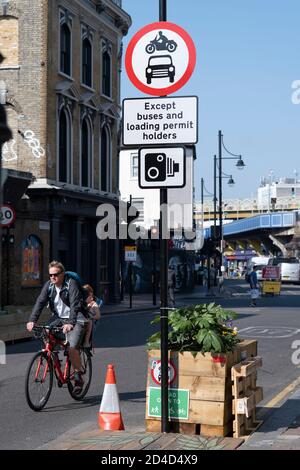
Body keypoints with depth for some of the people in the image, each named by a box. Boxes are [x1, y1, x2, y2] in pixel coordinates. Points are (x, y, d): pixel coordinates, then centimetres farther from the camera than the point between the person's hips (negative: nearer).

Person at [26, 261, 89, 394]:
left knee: (72, 347, -21)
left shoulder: (71, 284, -17)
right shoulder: (49, 285, 0)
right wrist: (32, 320, -22)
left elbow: (74, 305, -28)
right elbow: (40, 302, -8)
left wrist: (70, 323, -42)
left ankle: (78, 377, -4)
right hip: (58, 318, 6)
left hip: (76, 319, -6)